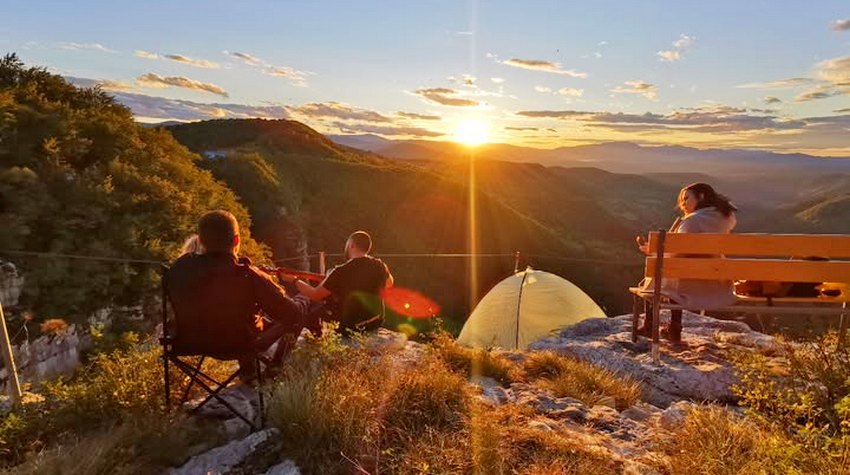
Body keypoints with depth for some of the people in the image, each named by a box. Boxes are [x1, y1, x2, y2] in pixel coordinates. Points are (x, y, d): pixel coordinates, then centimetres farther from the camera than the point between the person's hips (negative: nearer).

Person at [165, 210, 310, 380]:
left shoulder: (178, 268, -14)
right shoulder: (249, 277, -29)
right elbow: (291, 313, -21)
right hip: (237, 347, -5)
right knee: (301, 310, 10)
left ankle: (247, 369, 38)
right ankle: (274, 369, 22)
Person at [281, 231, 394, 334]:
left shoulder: (341, 272, -22)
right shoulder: (379, 266, -8)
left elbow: (315, 295, -13)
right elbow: (389, 283, 14)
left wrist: (294, 280, 0)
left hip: (349, 328, -4)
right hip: (376, 323, 5)